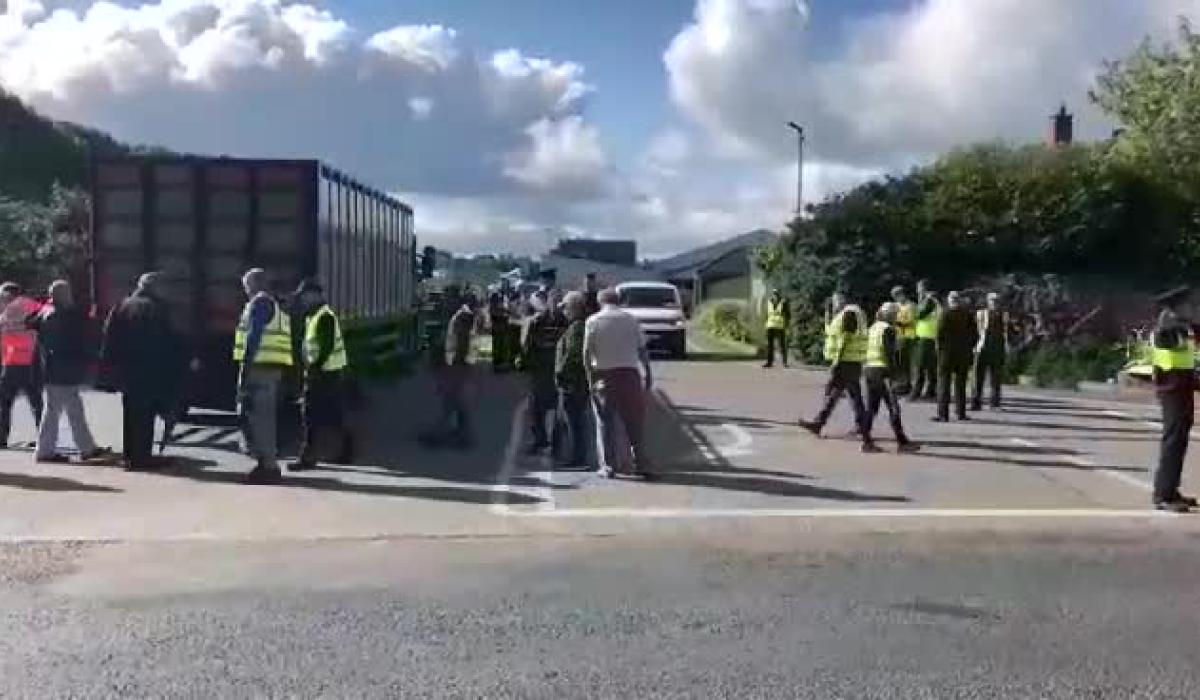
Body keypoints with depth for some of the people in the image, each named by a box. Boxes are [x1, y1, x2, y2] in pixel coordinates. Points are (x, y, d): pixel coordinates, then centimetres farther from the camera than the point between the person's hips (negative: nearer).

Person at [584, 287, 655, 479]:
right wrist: (648, 373, 10)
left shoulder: (592, 321, 1)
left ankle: (608, 466, 6)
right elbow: (642, 350, 4)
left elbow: (587, 353, -4)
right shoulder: (630, 319, 5)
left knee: (606, 423, 6)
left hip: (603, 375, -1)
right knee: (635, 422, 7)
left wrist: (590, 376, 2)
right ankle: (641, 465, 7)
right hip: (629, 373, 1)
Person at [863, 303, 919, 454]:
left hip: (869, 369, 8)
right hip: (882, 371, -8)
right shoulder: (888, 330, -11)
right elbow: (890, 354, -17)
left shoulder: (873, 328, 15)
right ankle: (902, 442, 0)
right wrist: (892, 376, -18)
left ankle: (867, 441, 7)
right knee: (893, 408, -3)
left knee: (871, 407, 9)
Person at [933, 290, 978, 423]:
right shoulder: (968, 314, 4)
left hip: (947, 352, -4)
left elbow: (940, 334, -12)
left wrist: (939, 350, -2)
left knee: (944, 382, 0)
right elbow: (975, 334, 5)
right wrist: (970, 347, 14)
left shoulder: (945, 314, -8)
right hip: (964, 352, 4)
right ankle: (961, 412, 15)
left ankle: (943, 414, -4)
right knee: (960, 383, 13)